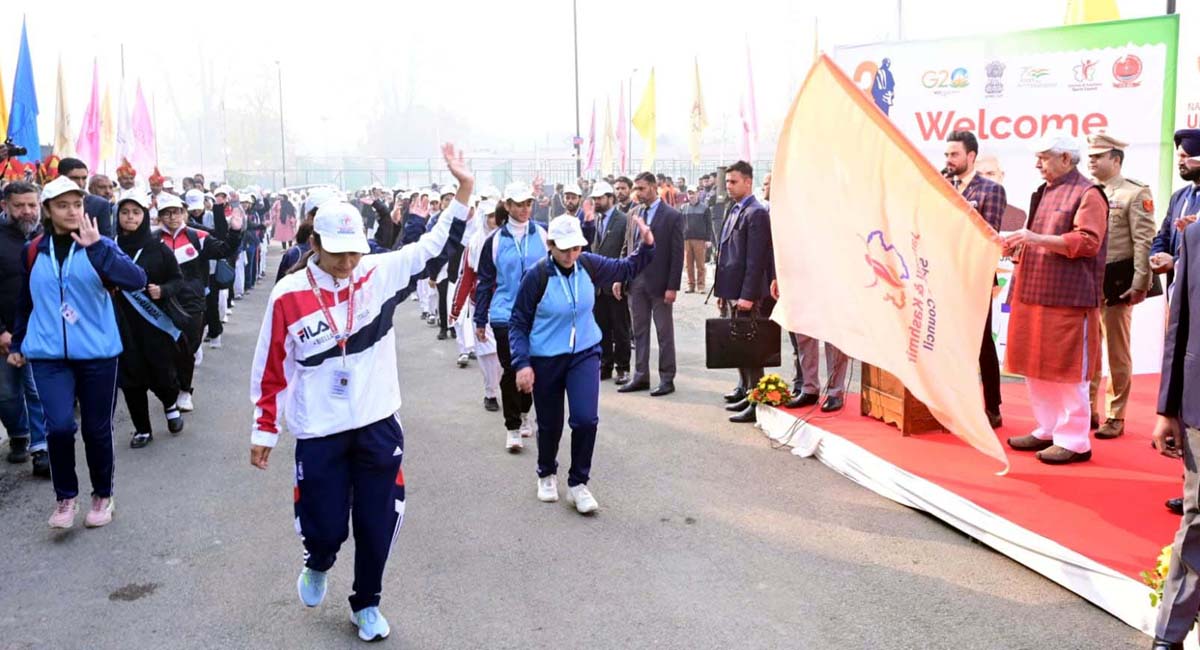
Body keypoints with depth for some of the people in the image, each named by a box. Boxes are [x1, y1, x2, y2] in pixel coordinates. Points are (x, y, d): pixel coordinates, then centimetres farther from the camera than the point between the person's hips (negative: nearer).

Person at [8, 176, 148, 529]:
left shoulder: (99, 246, -4)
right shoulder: (33, 251, 4)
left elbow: (136, 280, -23)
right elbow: (26, 302, 18)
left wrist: (96, 247, -32)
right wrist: (16, 343, 23)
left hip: (97, 353, -1)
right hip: (48, 355, 1)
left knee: (97, 429, 8)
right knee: (59, 425, -13)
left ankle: (103, 496, 28)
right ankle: (65, 497, 9)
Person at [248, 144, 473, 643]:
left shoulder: (379, 274, -4)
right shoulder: (288, 296, -8)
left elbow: (435, 247, -5)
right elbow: (271, 369, 0)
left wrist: (463, 189, -16)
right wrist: (264, 433, 3)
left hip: (378, 426, 2)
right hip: (319, 433, -2)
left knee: (377, 525, 10)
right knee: (325, 527, 4)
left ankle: (367, 605, 34)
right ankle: (317, 567, 42)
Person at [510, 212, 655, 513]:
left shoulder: (588, 264, -8)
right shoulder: (537, 276, -18)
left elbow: (627, 269, 7)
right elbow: (518, 323, -11)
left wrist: (647, 247, -11)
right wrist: (522, 363, -19)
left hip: (585, 354, 2)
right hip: (546, 359, -2)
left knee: (586, 419, -11)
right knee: (550, 424, 11)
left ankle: (578, 484, 9)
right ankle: (547, 474, 40)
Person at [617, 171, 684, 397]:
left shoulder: (672, 216, -7)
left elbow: (677, 254, -9)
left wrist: (672, 286, -14)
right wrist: (619, 278, 4)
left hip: (659, 283, -5)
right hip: (637, 281, 5)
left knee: (664, 333, 4)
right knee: (639, 332, 10)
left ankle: (667, 379, 11)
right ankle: (641, 376, 18)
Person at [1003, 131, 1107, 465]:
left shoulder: (1088, 194, -7)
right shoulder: (1044, 193, 18)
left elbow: (1087, 242, -17)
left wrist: (1036, 238, -23)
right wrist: (1017, 245, 5)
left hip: (1068, 298, -8)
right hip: (1035, 294, 8)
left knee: (1067, 370, -4)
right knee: (1036, 367, 11)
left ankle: (1074, 441, 4)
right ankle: (1048, 431, 22)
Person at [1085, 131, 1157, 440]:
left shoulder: (1136, 193, -3)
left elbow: (1144, 242, -9)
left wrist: (1140, 284, -15)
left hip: (1116, 281, -5)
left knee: (1117, 352, 3)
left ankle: (1115, 417, 12)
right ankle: (1088, 410, 20)